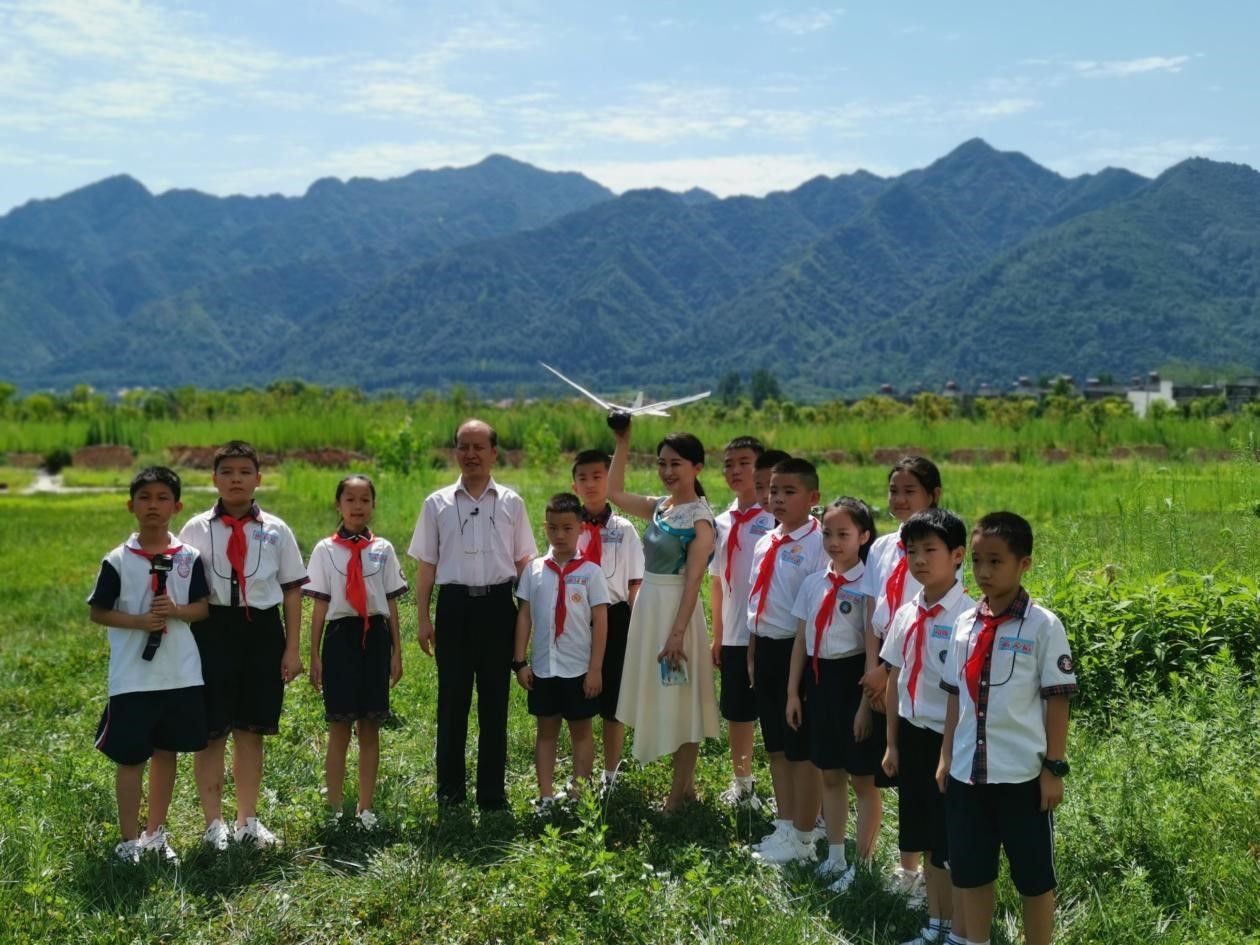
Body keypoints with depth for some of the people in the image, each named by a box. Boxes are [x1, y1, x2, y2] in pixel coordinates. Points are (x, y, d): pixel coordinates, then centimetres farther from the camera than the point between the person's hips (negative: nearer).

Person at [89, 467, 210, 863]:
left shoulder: (190, 557, 1)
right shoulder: (117, 560, -5)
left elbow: (203, 607, 5)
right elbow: (98, 612, -2)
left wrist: (177, 611, -16)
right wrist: (139, 621, -17)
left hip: (181, 674, 3)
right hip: (132, 677, -3)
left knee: (166, 752, 12)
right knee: (130, 758, 3)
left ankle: (156, 833, 26)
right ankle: (129, 840, 15)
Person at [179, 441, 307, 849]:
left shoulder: (276, 531, 3)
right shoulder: (196, 529, -1)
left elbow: (292, 590, 6)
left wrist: (293, 648, 3)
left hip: (262, 631, 2)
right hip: (213, 630, -1)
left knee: (252, 729, 11)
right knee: (212, 731, 5)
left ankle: (248, 819, 26)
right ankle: (214, 823, 19)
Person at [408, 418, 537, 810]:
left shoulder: (511, 503, 6)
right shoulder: (438, 504, 5)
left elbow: (523, 561, 8)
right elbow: (426, 564, 6)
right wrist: (423, 619, 2)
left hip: (497, 605, 0)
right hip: (455, 603, 0)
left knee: (495, 699, 6)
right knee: (452, 699, 4)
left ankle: (493, 791, 16)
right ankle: (450, 788, 17)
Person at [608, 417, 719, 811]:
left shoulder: (699, 518, -14)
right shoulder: (660, 507, 7)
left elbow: (693, 579, -18)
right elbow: (615, 493, 17)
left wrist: (678, 632, -22)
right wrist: (622, 443, 11)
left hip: (676, 609, -8)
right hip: (649, 606, 8)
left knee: (679, 699, 1)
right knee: (661, 697, 13)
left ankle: (678, 793, 10)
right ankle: (685, 783, 25)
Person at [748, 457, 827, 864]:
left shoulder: (816, 544, -15)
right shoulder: (766, 543, 9)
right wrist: (752, 655, 16)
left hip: (798, 649, -8)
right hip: (766, 648, 8)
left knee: (803, 749, 5)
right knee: (775, 745, 18)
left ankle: (803, 838, 18)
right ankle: (784, 826, 32)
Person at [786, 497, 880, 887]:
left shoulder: (868, 585, -11)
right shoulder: (813, 583, 7)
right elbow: (801, 640, 11)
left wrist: (866, 702, -14)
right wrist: (793, 691, 9)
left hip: (853, 677, -6)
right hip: (819, 678, 6)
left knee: (863, 777, 4)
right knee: (830, 773, 15)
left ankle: (863, 864, 14)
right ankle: (835, 856, 27)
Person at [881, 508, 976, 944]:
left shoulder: (968, 616, -16)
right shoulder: (906, 614, 5)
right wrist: (892, 742, 12)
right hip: (912, 735, 7)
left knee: (956, 846, 4)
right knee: (927, 841, 19)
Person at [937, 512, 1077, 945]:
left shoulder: (1043, 626, -9)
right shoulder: (964, 624, 5)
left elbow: (1057, 700, -7)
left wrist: (1054, 768, -8)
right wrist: (946, 757, 11)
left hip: (1023, 773, -5)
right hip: (967, 771, 5)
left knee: (1034, 877, 9)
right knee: (970, 872, 14)